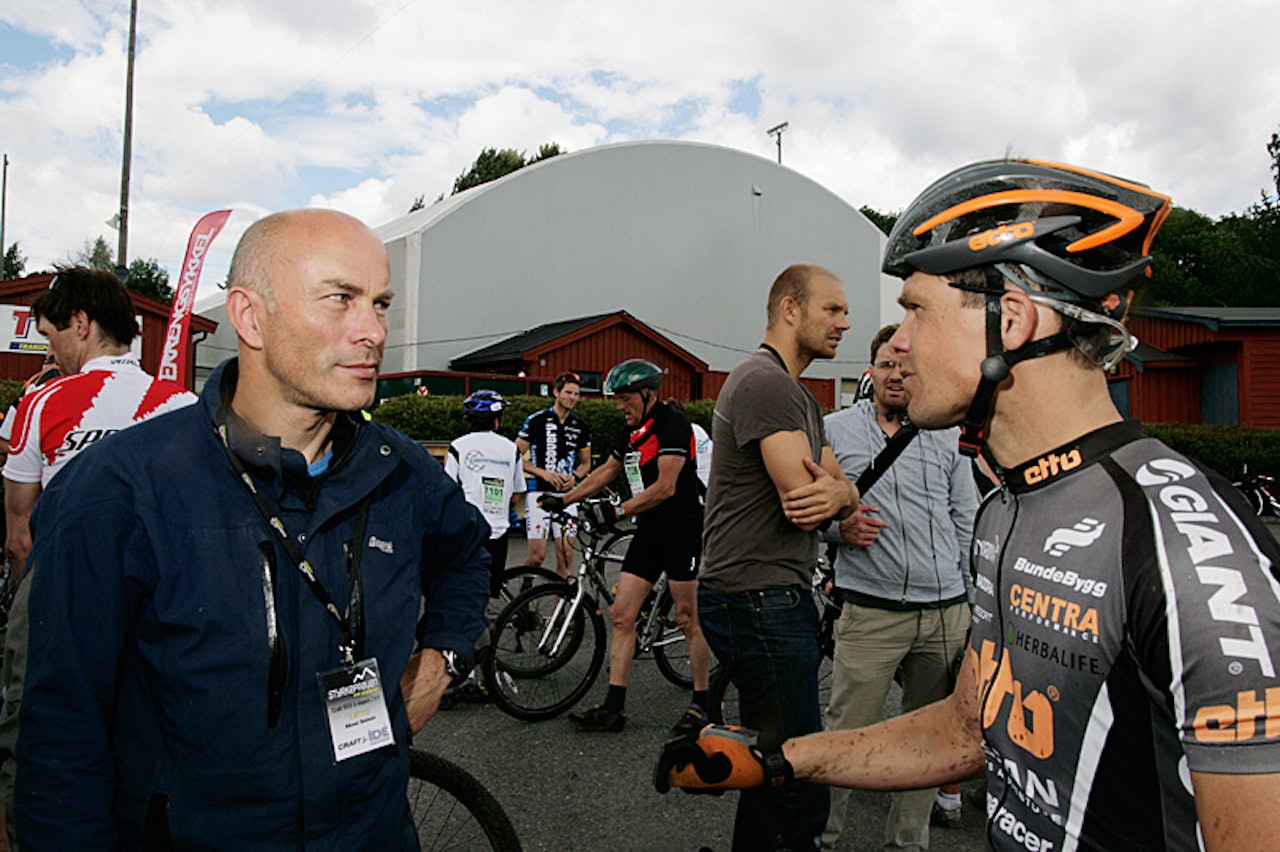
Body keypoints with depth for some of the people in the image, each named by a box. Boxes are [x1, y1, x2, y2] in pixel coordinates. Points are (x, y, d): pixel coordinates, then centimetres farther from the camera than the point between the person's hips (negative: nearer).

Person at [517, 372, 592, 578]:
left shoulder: (581, 427, 9)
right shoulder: (536, 420, -3)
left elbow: (586, 463, 19)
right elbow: (516, 456, -2)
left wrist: (574, 476, -3)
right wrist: (543, 473, -13)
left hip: (566, 494, 4)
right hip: (539, 491, -4)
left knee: (566, 554, 0)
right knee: (538, 554, -6)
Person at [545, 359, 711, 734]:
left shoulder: (672, 423, -13)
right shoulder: (634, 431, 14)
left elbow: (665, 488, -19)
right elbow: (605, 471, 26)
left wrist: (617, 511, -18)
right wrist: (563, 499, 23)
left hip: (682, 530, -8)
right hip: (648, 533, 8)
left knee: (688, 619, -1)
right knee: (621, 614, 2)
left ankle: (702, 704, 14)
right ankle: (613, 707, 8)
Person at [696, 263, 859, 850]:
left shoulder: (800, 396, 20)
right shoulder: (766, 383, -15)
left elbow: (841, 486, 12)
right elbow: (804, 501, -22)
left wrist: (838, 493, -12)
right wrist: (834, 492, 2)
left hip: (777, 598, 11)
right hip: (758, 600, -11)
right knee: (801, 786, -6)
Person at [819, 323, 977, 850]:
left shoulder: (945, 435, 13)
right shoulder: (835, 429, 5)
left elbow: (967, 519, 15)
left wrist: (977, 604, 12)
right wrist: (839, 526, -12)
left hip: (947, 611, 3)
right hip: (871, 610, -3)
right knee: (846, 732, -3)